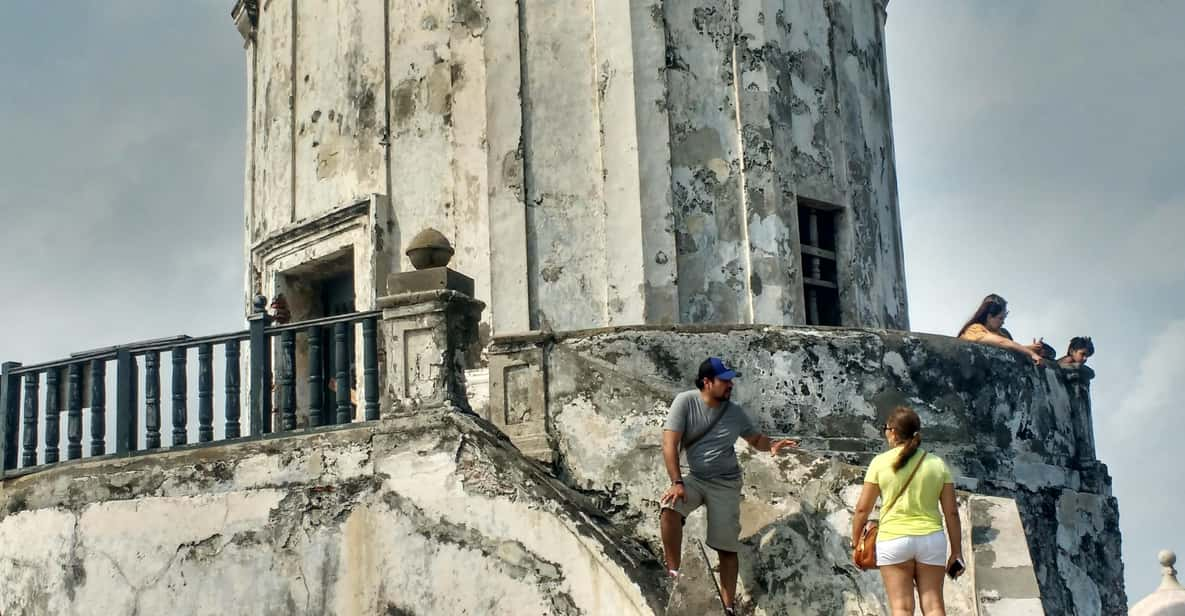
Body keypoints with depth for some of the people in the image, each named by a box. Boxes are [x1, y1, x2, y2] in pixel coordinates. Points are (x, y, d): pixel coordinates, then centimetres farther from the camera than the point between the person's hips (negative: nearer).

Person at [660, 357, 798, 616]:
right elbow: (670, 443, -16)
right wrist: (677, 482, -25)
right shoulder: (685, 402, -12)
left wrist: (772, 445, -13)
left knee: (728, 547, 2)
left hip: (726, 483, 2)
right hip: (693, 477, -2)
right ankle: (673, 574, -19)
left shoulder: (735, 412, -2)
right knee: (670, 508, -32)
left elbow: (755, 439, 12)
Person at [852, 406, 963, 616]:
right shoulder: (937, 464, 4)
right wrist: (956, 551, 10)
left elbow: (863, 508, -2)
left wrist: (855, 540, 12)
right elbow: (951, 512, 3)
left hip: (893, 538, -2)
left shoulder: (881, 462, -3)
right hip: (931, 538, 2)